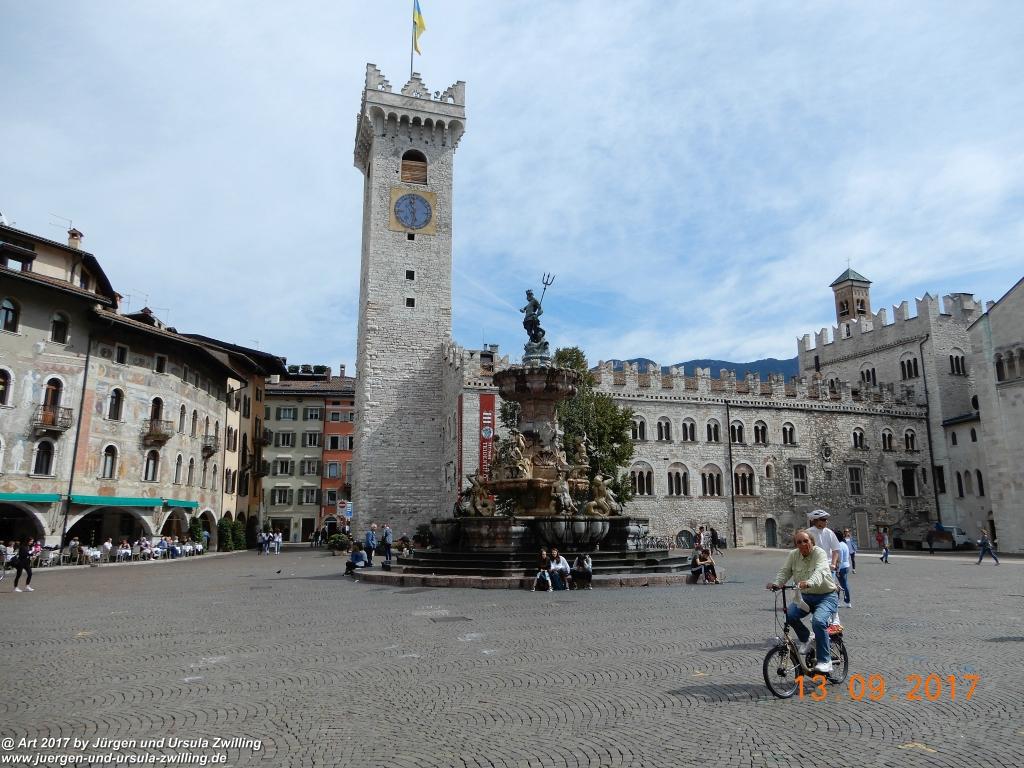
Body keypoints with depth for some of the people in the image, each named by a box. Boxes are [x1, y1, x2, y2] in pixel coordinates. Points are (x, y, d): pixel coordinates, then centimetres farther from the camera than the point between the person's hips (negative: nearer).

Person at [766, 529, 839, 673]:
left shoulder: (819, 553, -16)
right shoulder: (793, 555, 0)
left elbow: (819, 572, -33)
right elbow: (784, 571, -7)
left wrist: (809, 583, -54)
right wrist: (776, 583, -28)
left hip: (826, 597, -5)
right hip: (805, 597, 5)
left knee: (818, 621, -29)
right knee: (788, 614, -20)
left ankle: (825, 661, -14)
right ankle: (804, 638, 10)